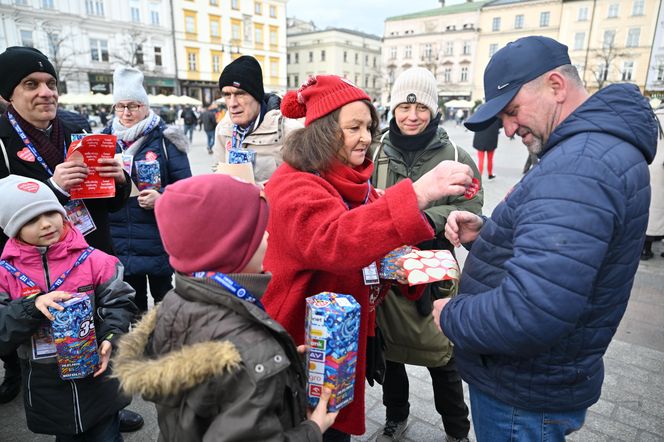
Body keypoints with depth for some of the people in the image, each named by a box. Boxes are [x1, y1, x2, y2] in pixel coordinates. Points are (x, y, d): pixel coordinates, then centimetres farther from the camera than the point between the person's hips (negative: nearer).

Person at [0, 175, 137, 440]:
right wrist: (33, 306, -26)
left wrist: (111, 338, -22)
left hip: (97, 380, -1)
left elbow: (119, 302, -7)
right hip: (47, 391, 1)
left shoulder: (92, 260, -10)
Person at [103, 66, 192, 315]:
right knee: (132, 306, 18)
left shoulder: (164, 139, -3)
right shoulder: (106, 139, 8)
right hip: (119, 242, 4)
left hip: (159, 239, -4)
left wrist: (162, 197, -24)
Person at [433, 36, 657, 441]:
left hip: (524, 399, -9)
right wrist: (487, 233, -2)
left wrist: (450, 316, -20)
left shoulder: (580, 164, -30)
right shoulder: (596, 145, 7)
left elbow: (530, 312, -39)